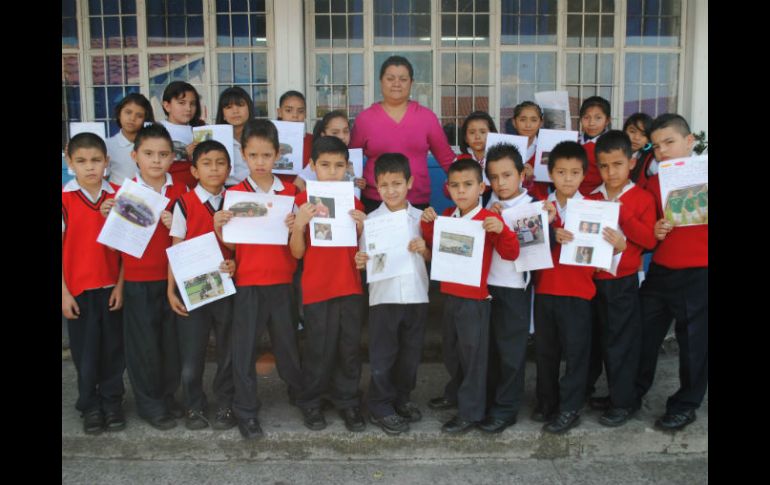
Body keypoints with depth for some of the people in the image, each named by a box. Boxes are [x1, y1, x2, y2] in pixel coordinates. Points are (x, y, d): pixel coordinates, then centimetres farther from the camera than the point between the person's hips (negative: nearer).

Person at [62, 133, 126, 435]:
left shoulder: (118, 196, 0)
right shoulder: (65, 198, -6)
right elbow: (60, 247, -4)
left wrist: (120, 285, -2)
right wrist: (64, 292, -6)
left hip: (111, 287, 2)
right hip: (78, 289, -1)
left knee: (113, 349, 10)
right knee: (85, 351, 9)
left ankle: (112, 403, 25)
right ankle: (90, 407, 24)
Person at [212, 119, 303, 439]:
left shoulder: (290, 192, 4)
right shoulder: (235, 194, 0)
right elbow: (231, 244, 1)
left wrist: (296, 226, -15)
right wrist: (218, 226, -18)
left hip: (283, 281, 1)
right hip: (248, 283, -1)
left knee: (288, 340, 13)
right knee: (245, 346, 4)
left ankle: (300, 393, 37)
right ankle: (245, 410, 17)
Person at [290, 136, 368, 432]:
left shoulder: (353, 202, 7)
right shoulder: (303, 201, -2)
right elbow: (297, 252, -3)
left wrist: (363, 226, -9)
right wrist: (299, 223, -20)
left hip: (350, 285, 3)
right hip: (316, 287, -3)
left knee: (349, 347, 7)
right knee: (319, 348, 1)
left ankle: (347, 401, 23)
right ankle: (310, 402, 20)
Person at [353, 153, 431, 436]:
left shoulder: (420, 217, 4)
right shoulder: (372, 219, 0)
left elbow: (432, 258, 9)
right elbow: (367, 258, 2)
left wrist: (424, 249, -12)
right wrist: (361, 262, -20)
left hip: (416, 294, 2)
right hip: (384, 295, -2)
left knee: (410, 352, 14)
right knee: (383, 354, 4)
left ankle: (402, 399, 32)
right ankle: (380, 407, 17)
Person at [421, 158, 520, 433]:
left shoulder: (489, 219, -14)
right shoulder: (447, 216, 6)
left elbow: (511, 254, -19)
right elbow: (434, 246, 19)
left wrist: (502, 230, -36)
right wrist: (428, 225, 2)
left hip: (475, 298, -7)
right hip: (450, 295, 7)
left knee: (473, 356, 3)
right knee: (451, 351, 22)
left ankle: (471, 412, 13)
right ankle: (455, 394, 42)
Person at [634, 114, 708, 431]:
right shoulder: (653, 183, 7)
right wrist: (654, 232, -5)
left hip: (697, 274, -4)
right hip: (660, 271, 4)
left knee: (693, 341, 8)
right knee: (644, 333, 12)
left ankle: (685, 405, 25)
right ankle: (632, 392, 30)